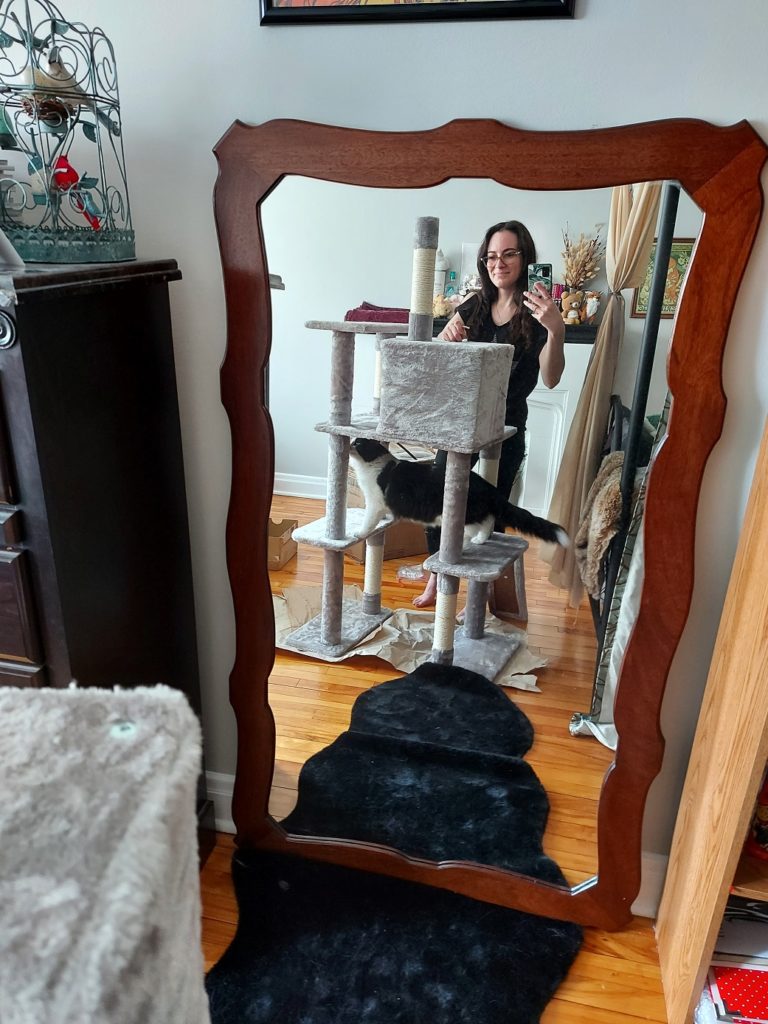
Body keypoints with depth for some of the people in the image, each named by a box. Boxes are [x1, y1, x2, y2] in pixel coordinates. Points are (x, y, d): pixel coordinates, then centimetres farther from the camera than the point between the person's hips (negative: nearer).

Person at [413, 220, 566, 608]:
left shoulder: (536, 313, -8)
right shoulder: (475, 304, 5)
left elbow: (551, 378, -20)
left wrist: (557, 331, -38)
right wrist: (447, 335, -16)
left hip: (506, 427, -4)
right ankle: (436, 578, 26)